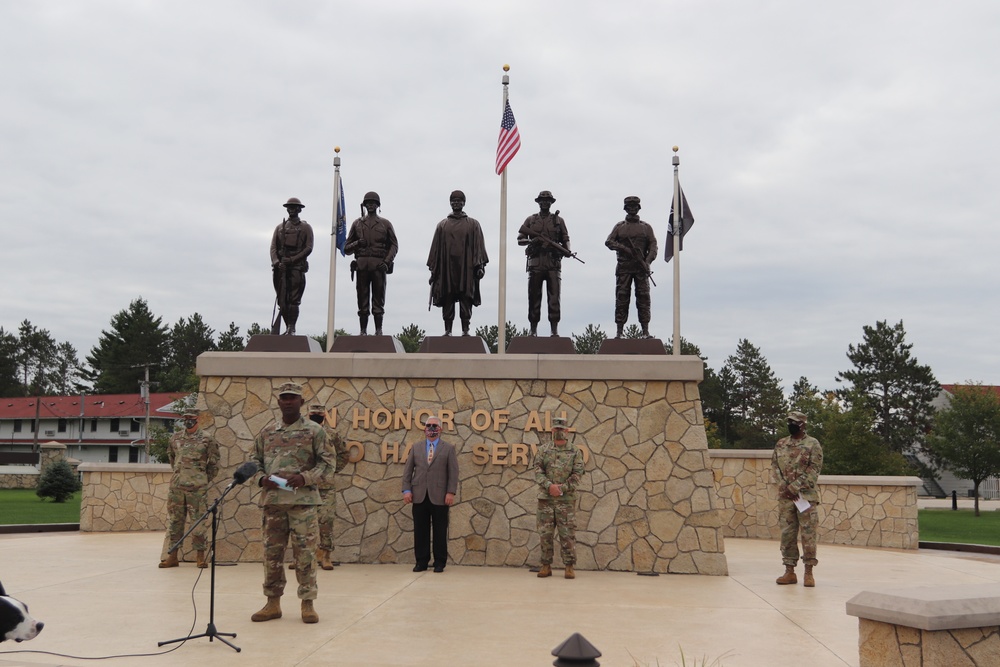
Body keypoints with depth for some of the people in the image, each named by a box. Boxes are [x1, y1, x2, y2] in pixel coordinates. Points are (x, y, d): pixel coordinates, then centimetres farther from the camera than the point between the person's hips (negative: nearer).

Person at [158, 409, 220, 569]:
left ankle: (201, 555, 3)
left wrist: (205, 480, 6)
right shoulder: (175, 438, 10)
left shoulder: (207, 440, -1)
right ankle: (172, 556, 12)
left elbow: (214, 464, 5)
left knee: (198, 521, -3)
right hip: (176, 487, 4)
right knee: (174, 521, 6)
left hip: (197, 488, -4)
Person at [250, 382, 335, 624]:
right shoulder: (267, 432, 13)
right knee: (272, 552, 7)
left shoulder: (314, 431, 2)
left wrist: (305, 478, -13)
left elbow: (328, 463, 1)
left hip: (303, 500, -4)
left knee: (305, 552, -2)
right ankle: (273, 602, 17)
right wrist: (261, 478, -3)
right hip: (273, 500, 4)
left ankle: (307, 604, 6)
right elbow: (255, 460, 17)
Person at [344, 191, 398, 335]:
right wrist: (357, 244, -6)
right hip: (362, 264, 1)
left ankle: (379, 330, -2)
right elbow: (346, 248, 16)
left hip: (379, 265, -1)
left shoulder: (385, 224, 14)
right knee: (362, 299, -1)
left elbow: (394, 245, 9)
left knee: (379, 299, -4)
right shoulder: (357, 223, 17)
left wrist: (387, 262, -6)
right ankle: (363, 331, 1)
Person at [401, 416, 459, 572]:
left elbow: (453, 472, 1)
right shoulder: (416, 448, 15)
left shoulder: (448, 449, 8)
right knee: (420, 530, 3)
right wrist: (406, 490, -2)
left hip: (439, 496, -2)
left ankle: (439, 562, 8)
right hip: (419, 495, 2)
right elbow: (407, 470, 10)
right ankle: (421, 561, 10)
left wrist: (451, 492, -9)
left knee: (440, 530, 1)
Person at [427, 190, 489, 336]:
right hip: (447, 268, 1)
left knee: (466, 299, -5)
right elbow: (436, 247, 12)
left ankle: (465, 330, -3)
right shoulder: (442, 225, 14)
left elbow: (478, 246, 4)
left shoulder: (473, 224, 10)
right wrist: (433, 268, 5)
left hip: (466, 268, -1)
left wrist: (480, 265, -6)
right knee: (447, 299, 0)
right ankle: (447, 330, 2)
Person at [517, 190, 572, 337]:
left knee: (554, 297, -5)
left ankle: (555, 329, -4)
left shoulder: (559, 220, 14)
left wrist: (567, 250, -7)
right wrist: (531, 241, -9)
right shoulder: (531, 220, 14)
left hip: (553, 263, -1)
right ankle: (533, 329, 8)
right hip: (535, 262, 1)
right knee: (534, 296, 2)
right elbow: (519, 239, 11)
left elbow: (566, 239, 13)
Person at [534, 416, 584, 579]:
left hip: (566, 499, -2)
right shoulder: (544, 449, 8)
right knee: (545, 533, 3)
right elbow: (538, 471, 0)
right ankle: (546, 566, 11)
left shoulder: (575, 452, 4)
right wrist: (549, 486, -16)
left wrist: (561, 488, -12)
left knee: (567, 534, -3)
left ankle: (569, 567, 3)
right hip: (546, 498, 2)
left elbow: (577, 475, -2)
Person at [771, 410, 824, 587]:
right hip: (785, 497, 4)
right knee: (787, 534, 5)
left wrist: (794, 487, -16)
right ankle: (789, 571, 11)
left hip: (806, 496, -4)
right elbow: (775, 467, 8)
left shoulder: (813, 444, -2)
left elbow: (813, 470, -10)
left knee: (808, 535, -2)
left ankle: (809, 573, 4)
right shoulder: (780, 445, 12)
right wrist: (784, 487, -8)